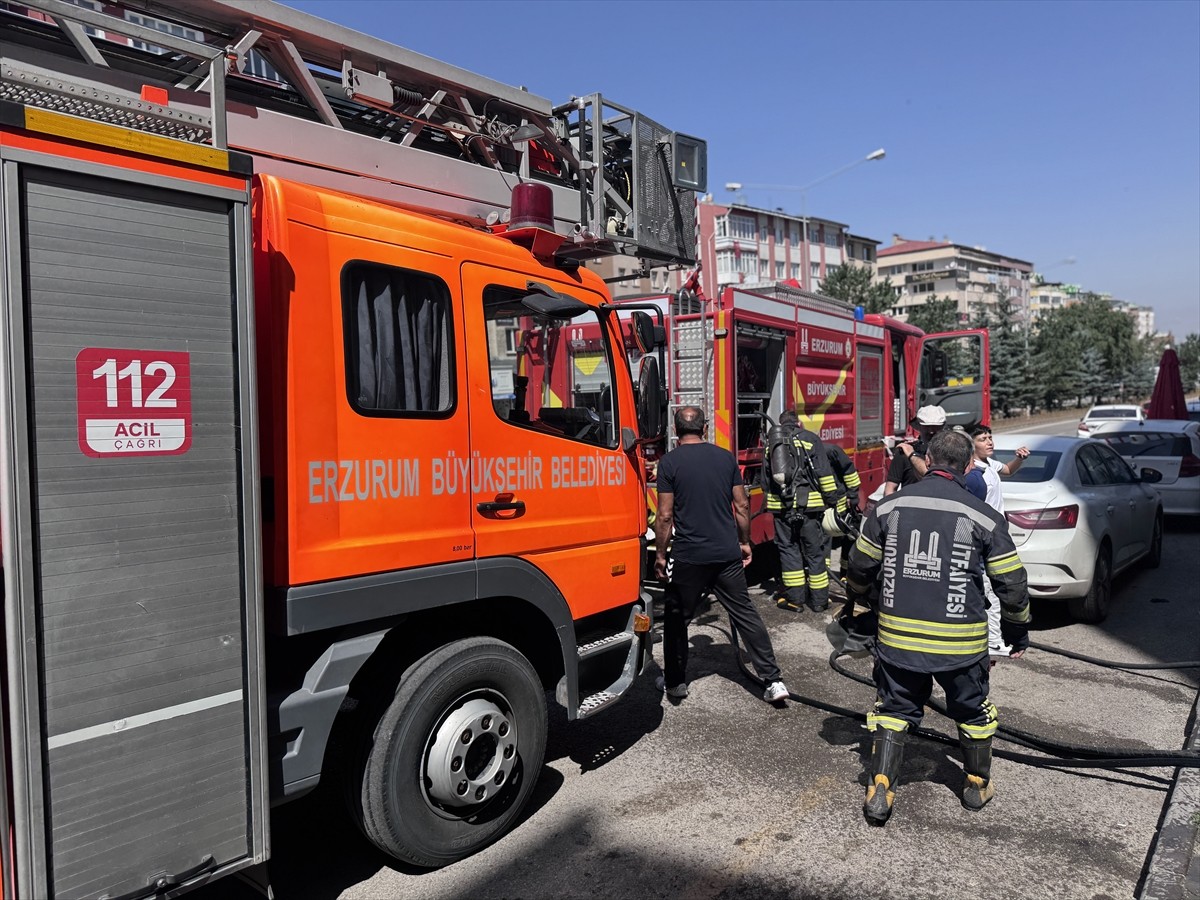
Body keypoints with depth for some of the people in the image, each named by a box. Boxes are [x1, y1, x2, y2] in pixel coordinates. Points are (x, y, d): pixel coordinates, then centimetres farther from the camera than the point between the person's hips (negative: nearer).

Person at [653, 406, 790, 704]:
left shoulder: (669, 462, -7)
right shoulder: (726, 457, 4)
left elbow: (665, 516, -8)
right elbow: (742, 506, 7)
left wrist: (660, 554, 2)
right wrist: (744, 542, 19)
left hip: (689, 556, -3)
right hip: (728, 553, 3)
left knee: (676, 618, 14)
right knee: (745, 614, 11)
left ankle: (675, 681, 23)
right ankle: (773, 680, 11)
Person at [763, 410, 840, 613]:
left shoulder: (771, 444, 13)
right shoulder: (810, 439, 2)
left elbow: (766, 480, 18)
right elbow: (824, 473, -6)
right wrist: (831, 499, 0)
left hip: (780, 506, 3)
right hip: (808, 505, -2)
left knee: (788, 549, 10)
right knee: (814, 551, 6)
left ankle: (794, 597, 10)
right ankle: (819, 600, 12)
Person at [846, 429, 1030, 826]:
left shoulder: (890, 506, -2)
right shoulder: (983, 516, -7)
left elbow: (860, 566, 6)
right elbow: (1011, 582, -1)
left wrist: (858, 598, 28)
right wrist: (1018, 630, 16)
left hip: (898, 634, 1)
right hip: (960, 640, 0)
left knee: (894, 708, 15)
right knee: (972, 710, 23)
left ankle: (879, 791, 10)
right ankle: (978, 786, 38)